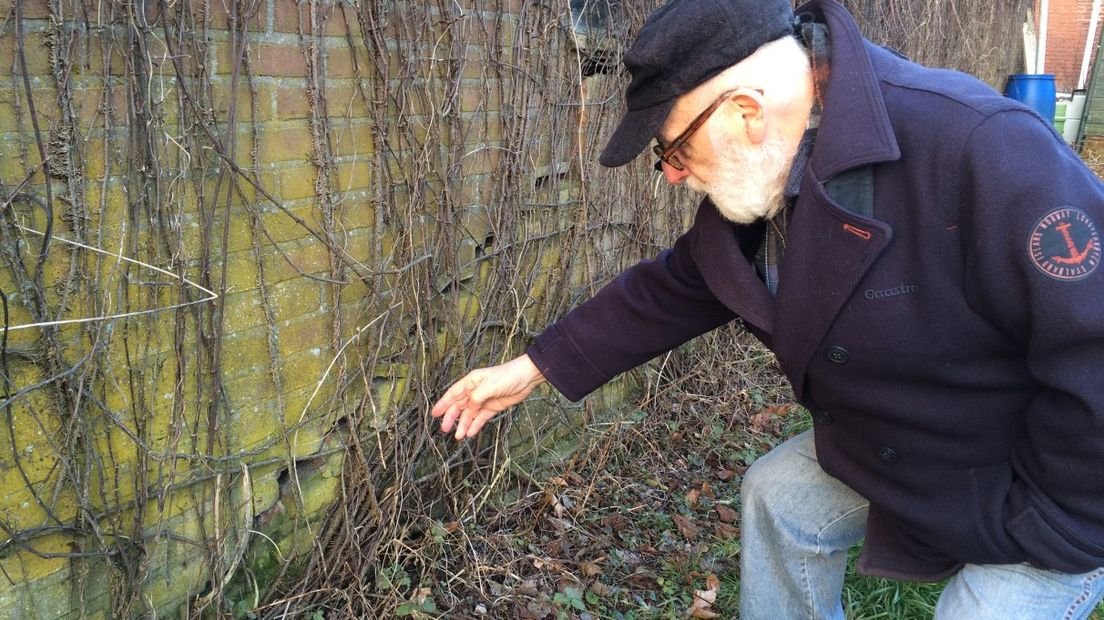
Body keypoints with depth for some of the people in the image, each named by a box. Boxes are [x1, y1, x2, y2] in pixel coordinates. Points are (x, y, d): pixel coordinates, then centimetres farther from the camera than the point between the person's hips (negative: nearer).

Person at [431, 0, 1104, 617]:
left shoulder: (985, 153, -37)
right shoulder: (749, 181, -10)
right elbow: (673, 289, 1)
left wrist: (1036, 527, -23)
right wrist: (537, 367, -2)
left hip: (1043, 489, -7)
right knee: (778, 493, 14)